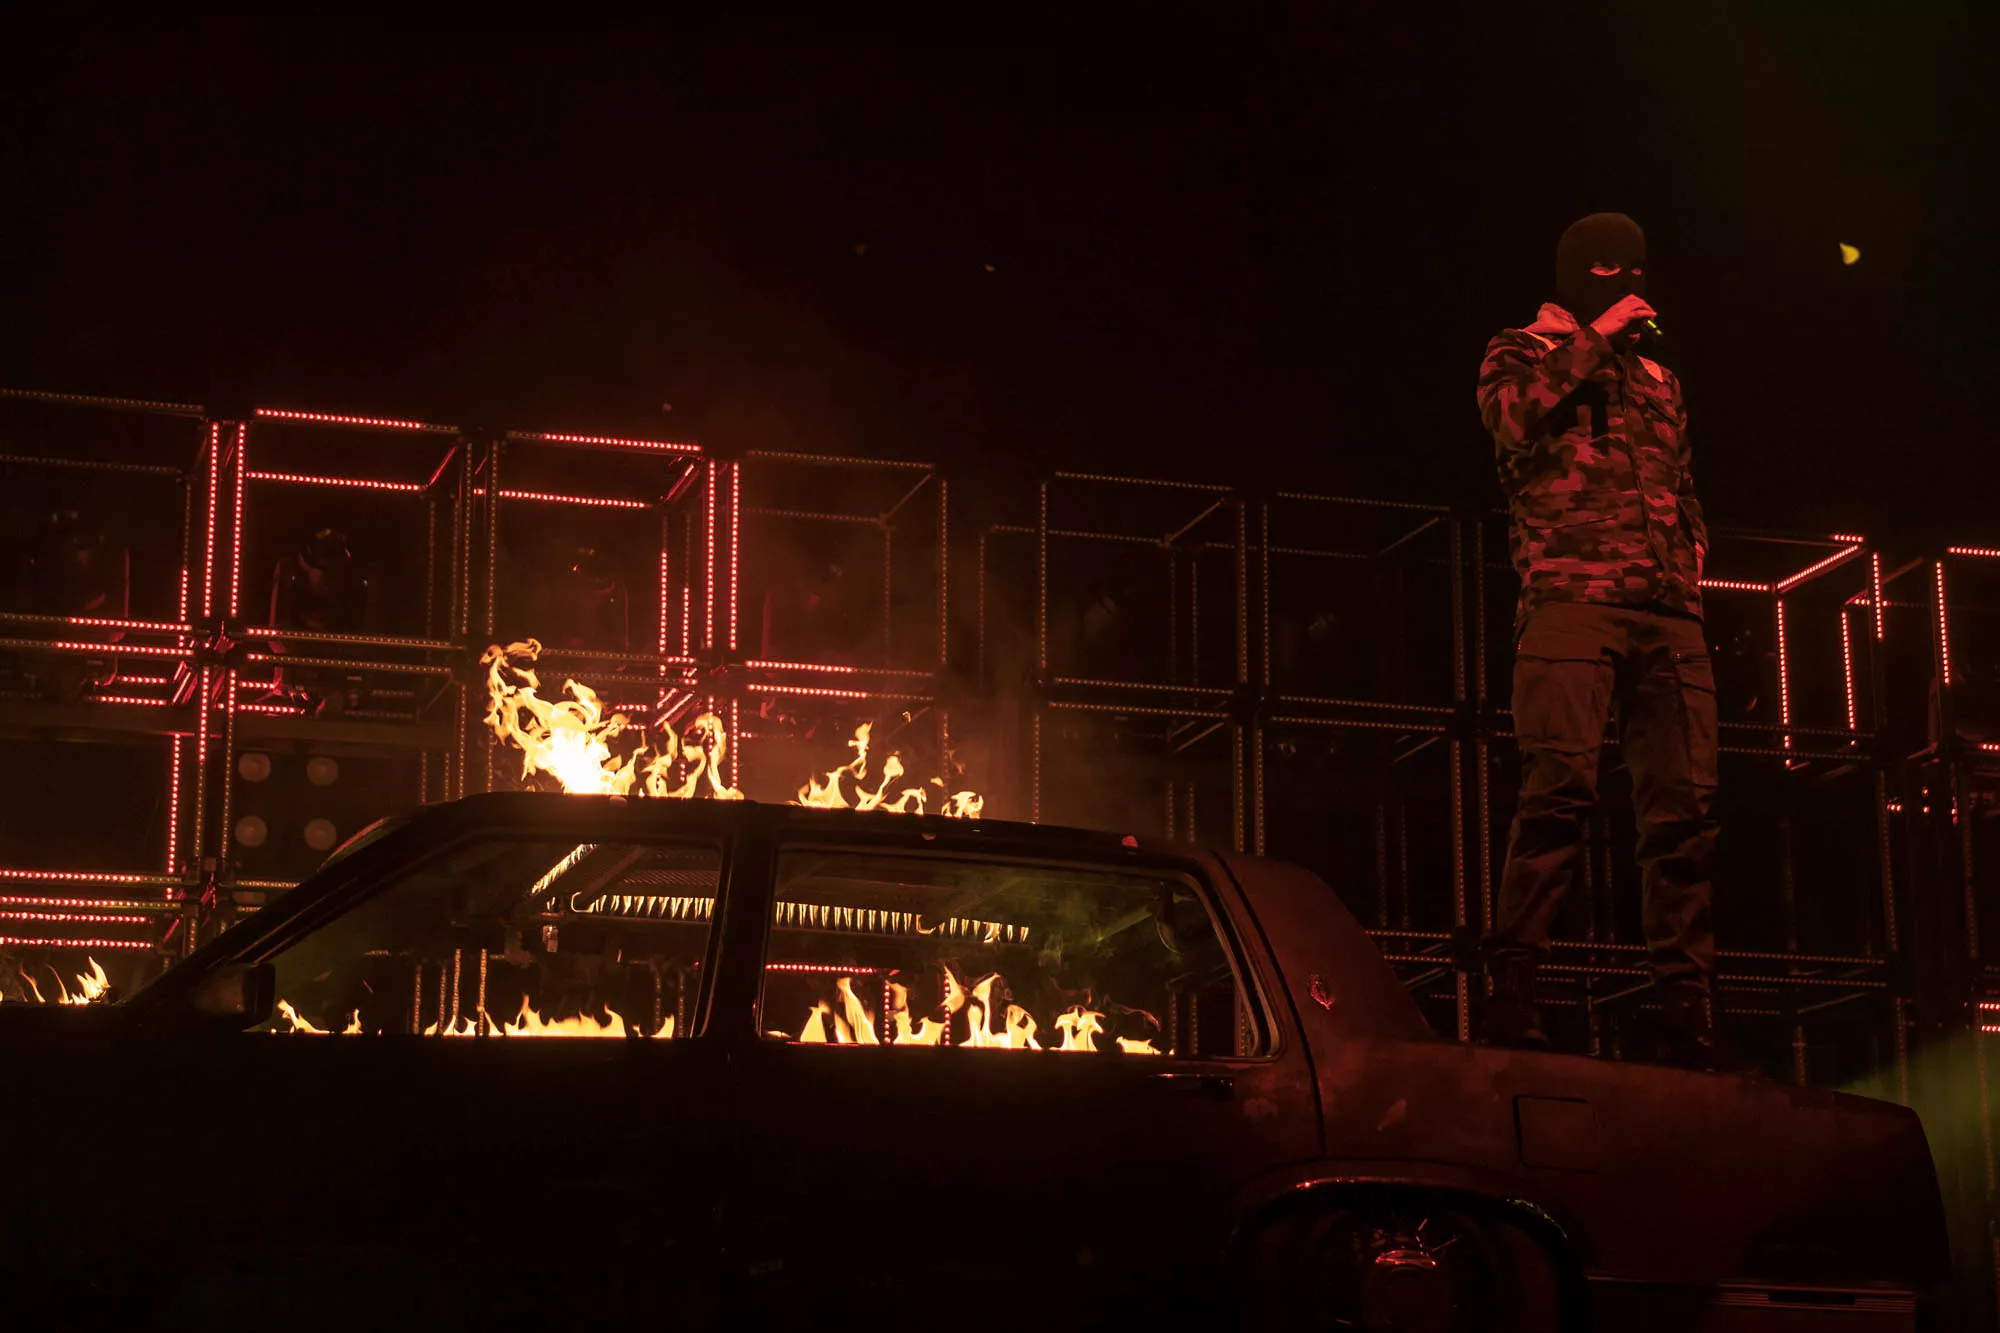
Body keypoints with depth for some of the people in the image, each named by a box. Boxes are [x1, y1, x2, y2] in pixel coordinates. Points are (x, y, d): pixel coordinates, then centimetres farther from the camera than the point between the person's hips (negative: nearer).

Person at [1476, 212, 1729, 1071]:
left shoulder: (1658, 380, 30)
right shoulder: (1523, 352, 15)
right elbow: (1512, 416, -7)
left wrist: (1691, 568, 14)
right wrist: (1592, 341, 0)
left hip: (1669, 615, 5)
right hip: (1571, 598, -5)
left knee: (1684, 804, -4)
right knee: (1560, 786, -19)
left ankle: (1685, 1013, -2)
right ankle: (1512, 990, -21)